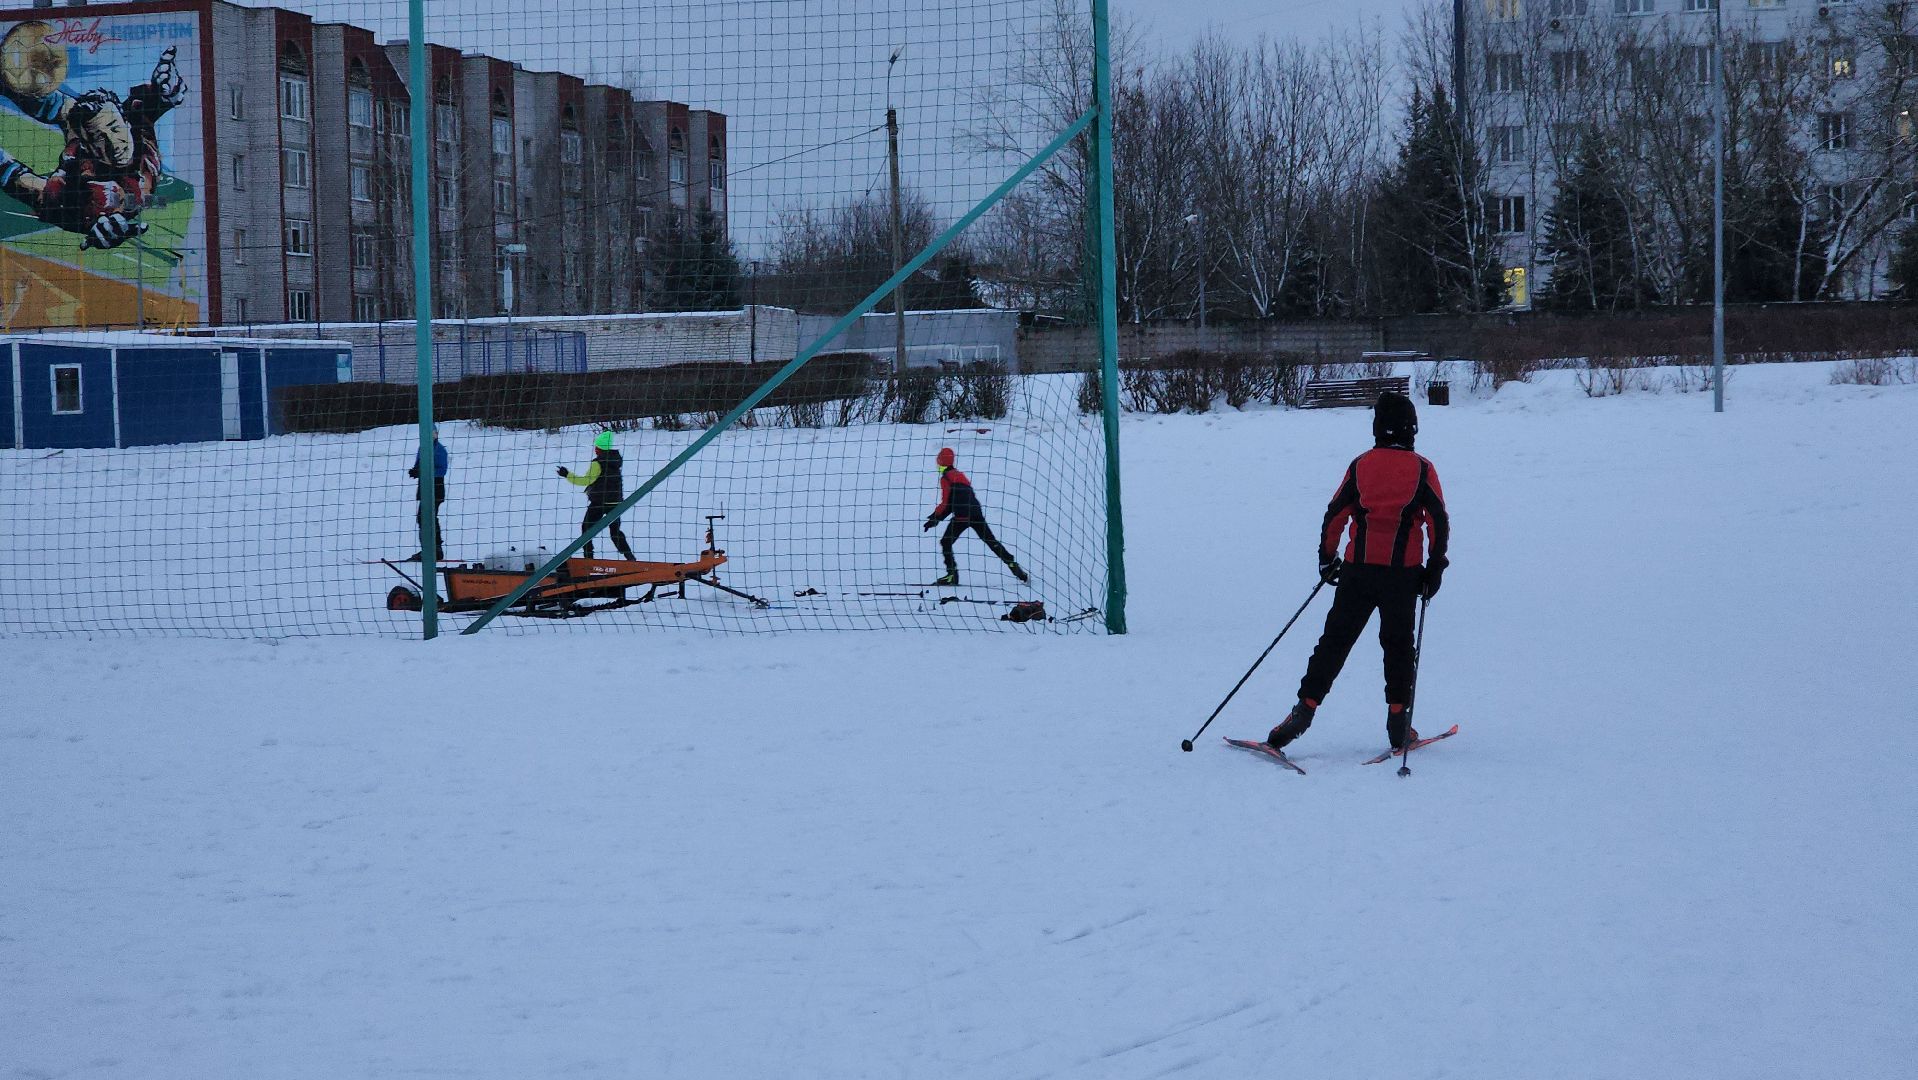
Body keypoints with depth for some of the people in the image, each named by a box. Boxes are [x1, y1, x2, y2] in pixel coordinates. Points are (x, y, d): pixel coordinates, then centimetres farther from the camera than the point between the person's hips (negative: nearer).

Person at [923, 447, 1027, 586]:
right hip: (977, 514, 7)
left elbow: (946, 503, -7)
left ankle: (952, 574, -7)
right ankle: (1015, 568, 11)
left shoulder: (945, 478, -1)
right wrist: (937, 517, 21)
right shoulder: (960, 475, 24)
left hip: (962, 517, -7)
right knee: (992, 542, 13)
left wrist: (935, 517, 4)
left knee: (945, 543, 3)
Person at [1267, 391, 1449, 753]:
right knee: (1398, 645, 11)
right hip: (1403, 574, -1)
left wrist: (1327, 559, 14)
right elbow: (1439, 522, -4)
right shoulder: (1422, 470, -1)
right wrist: (1435, 567, 4)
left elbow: (1334, 516, 3)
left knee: (1335, 641, 6)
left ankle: (1305, 708, -2)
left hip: (1358, 570, 1)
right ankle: (1398, 722, 7)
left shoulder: (1360, 465, 3)